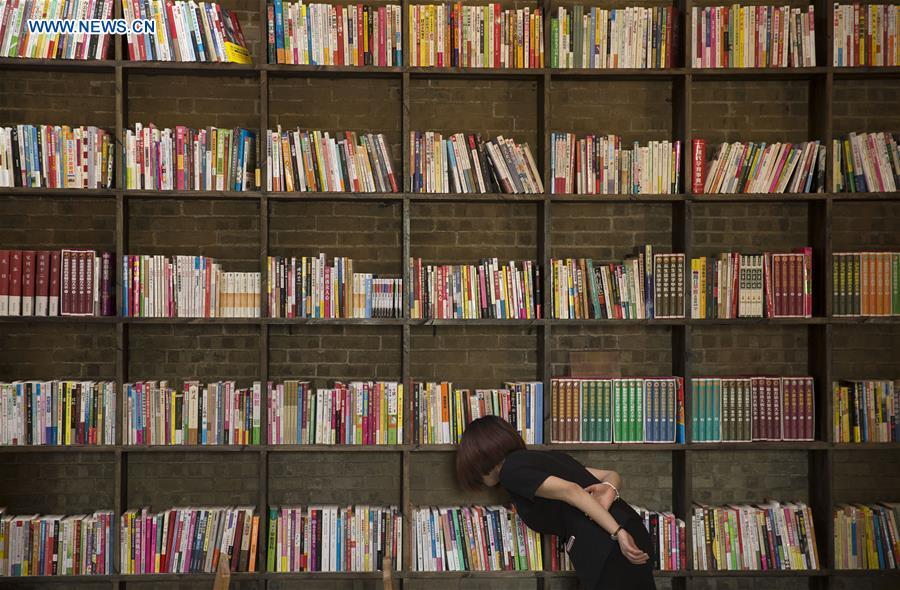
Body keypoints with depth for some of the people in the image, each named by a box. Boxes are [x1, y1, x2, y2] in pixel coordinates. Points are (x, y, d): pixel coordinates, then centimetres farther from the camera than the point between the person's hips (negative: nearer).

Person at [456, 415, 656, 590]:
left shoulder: (511, 470, -1)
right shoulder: (544, 457, 25)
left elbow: (571, 491, -15)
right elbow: (612, 475, 18)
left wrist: (617, 533, -20)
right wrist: (609, 490, -4)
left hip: (607, 549, -9)